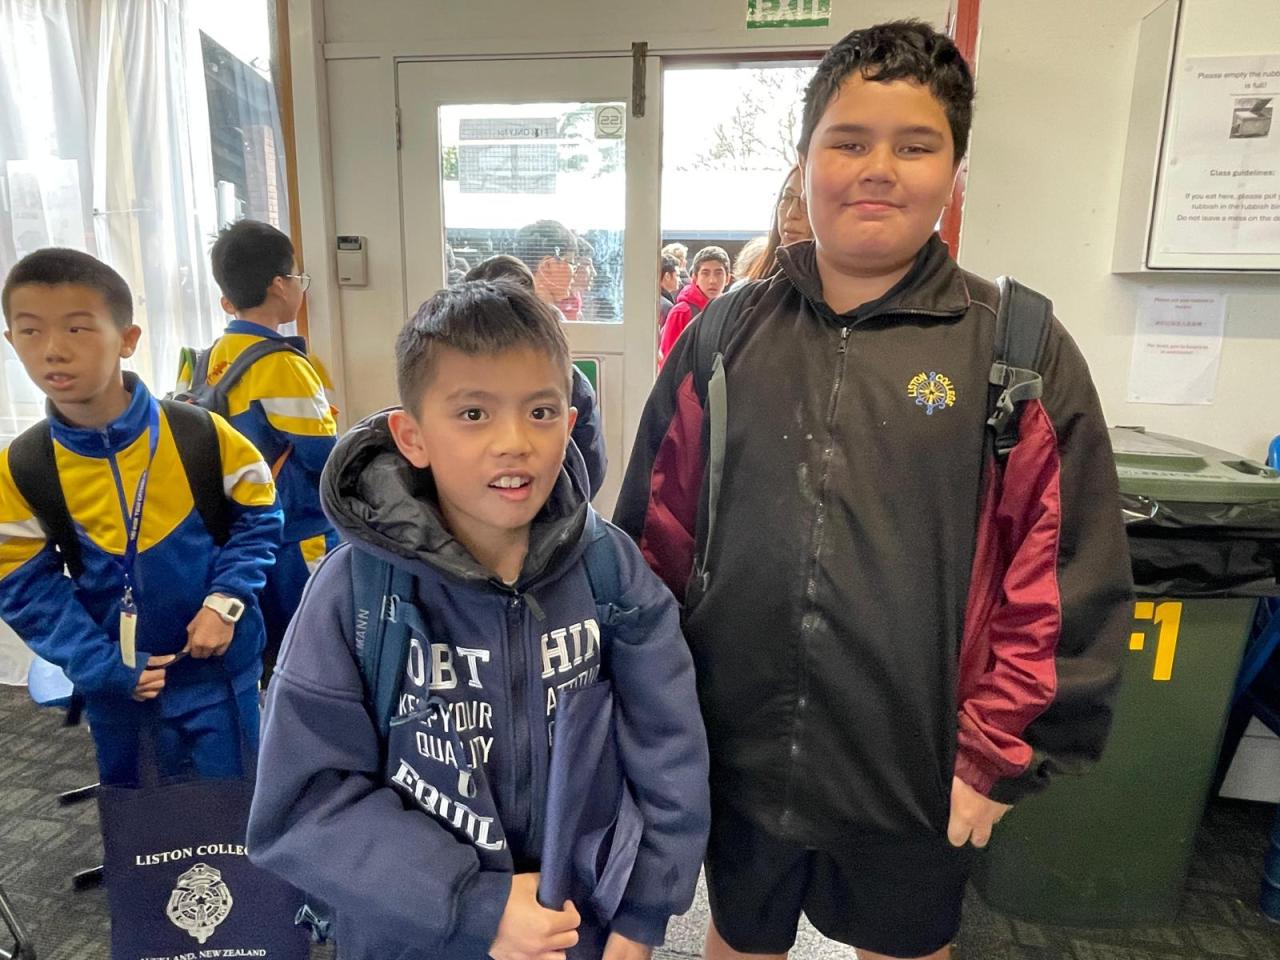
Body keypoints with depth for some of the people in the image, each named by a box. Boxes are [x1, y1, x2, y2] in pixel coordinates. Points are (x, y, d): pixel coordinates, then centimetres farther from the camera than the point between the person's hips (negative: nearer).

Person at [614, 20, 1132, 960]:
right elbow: (655, 537, 0)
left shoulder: (1022, 350, -9)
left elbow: (1069, 581, -8)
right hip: (736, 756, 2)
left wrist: (994, 756, -7)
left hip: (916, 773, 0)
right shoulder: (723, 336, -4)